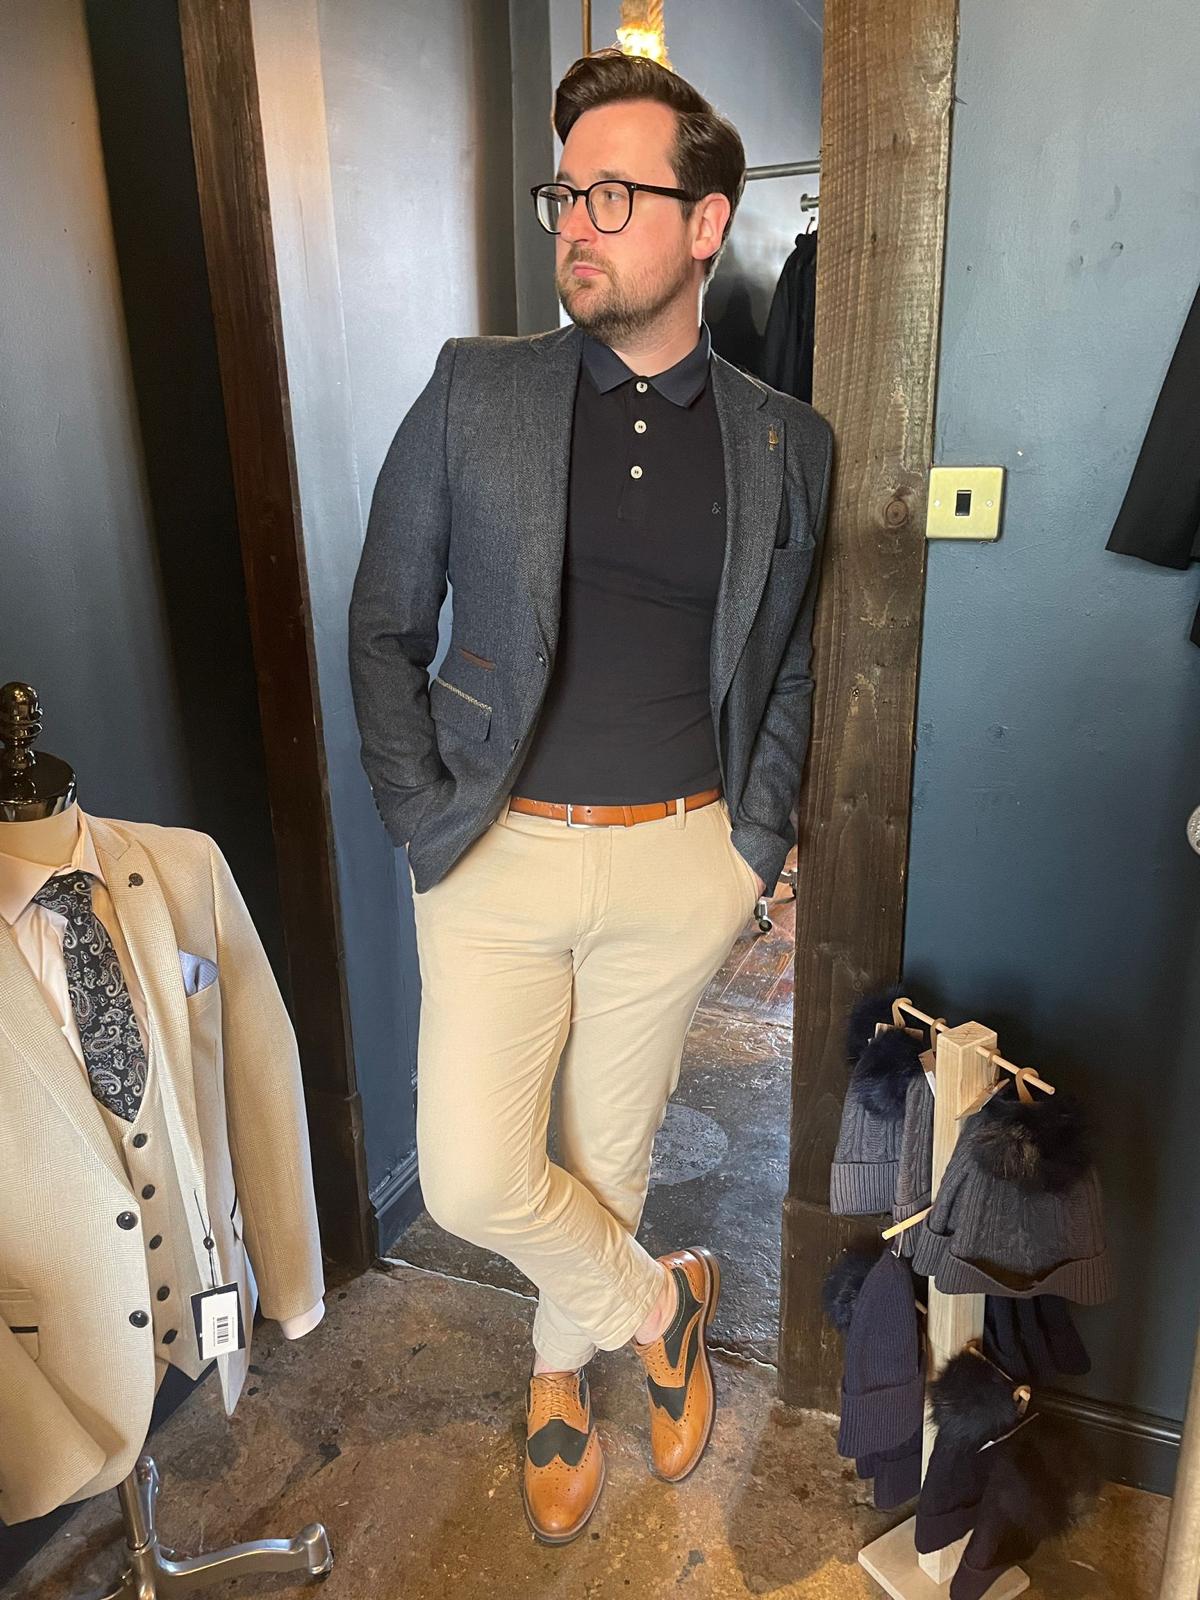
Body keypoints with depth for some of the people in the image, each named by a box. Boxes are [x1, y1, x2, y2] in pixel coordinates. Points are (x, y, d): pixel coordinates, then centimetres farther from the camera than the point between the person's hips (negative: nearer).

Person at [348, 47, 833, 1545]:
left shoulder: (785, 443, 3)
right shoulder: (472, 392, -1)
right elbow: (384, 626, 2)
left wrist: (760, 843, 5)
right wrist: (423, 822, -4)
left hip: (679, 862, 1)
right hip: (497, 857, 0)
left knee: (609, 1155, 16)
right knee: (471, 1181, -3)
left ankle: (561, 1371, 47)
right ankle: (659, 1302, 29)